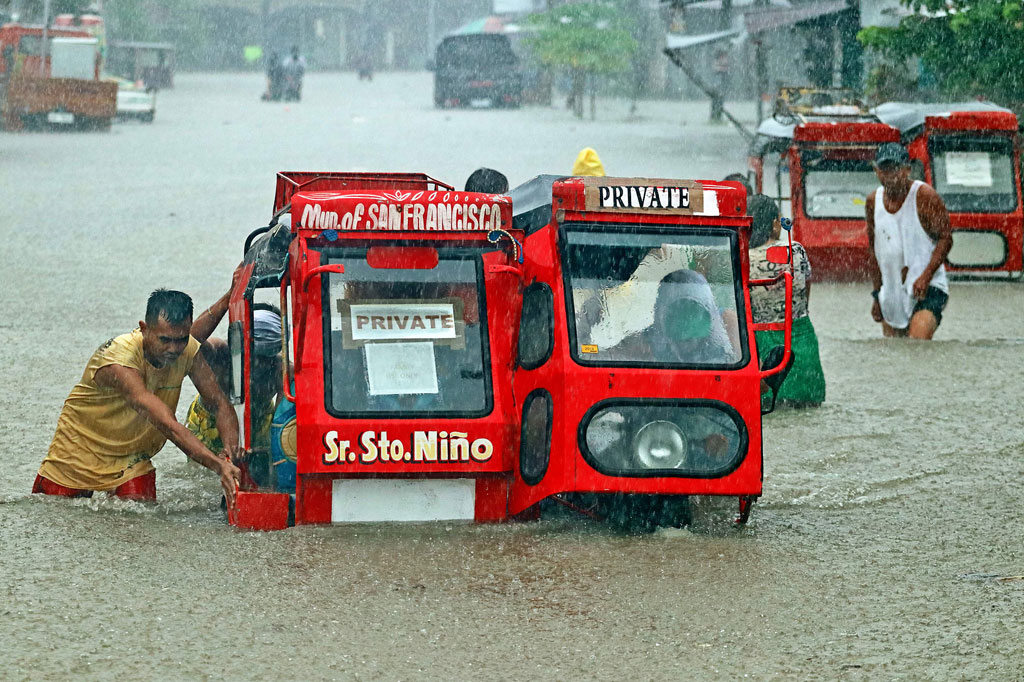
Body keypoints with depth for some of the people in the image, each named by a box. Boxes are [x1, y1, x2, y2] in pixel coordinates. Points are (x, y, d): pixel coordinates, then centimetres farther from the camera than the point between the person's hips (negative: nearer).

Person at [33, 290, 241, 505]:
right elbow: (168, 426, -43)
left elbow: (221, 404, -12)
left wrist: (231, 453, -33)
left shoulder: (189, 351, -17)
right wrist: (218, 466, -51)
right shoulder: (117, 360, -35)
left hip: (133, 460, 4)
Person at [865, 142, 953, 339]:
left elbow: (945, 238, -8)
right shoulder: (873, 202, 8)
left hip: (927, 288, -6)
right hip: (891, 292, 6)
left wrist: (925, 277, -20)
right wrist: (877, 294, 15)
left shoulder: (924, 196, -8)